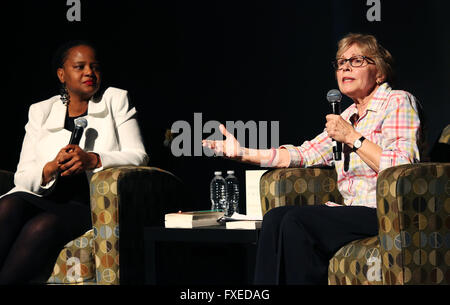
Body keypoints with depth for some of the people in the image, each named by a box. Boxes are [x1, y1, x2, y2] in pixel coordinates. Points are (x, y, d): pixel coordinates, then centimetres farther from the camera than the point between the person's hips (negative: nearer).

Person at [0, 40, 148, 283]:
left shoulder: (116, 101, 15)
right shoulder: (40, 111, 18)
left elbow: (138, 157, 2)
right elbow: (23, 176, 9)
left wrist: (93, 160, -16)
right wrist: (51, 168, -14)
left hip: (94, 206, -2)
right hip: (44, 200, 2)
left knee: (43, 226, -34)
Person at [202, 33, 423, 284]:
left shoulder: (398, 102, -4)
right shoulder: (350, 115, 22)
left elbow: (402, 170, -17)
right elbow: (305, 154, 17)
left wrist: (351, 137, -14)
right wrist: (243, 153, 9)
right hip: (353, 211, 8)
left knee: (297, 220, -23)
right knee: (276, 218, -10)